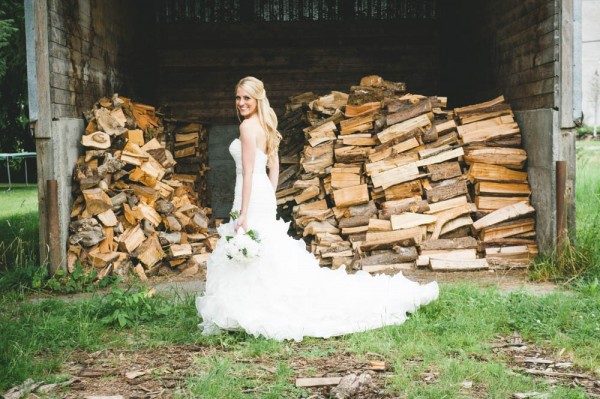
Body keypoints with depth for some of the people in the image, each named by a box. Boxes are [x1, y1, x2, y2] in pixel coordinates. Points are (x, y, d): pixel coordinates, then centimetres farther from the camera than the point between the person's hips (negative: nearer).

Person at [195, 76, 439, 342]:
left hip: (251, 198, -10)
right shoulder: (265, 126, 15)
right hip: (265, 198, 10)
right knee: (275, 257, 13)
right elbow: (274, 167, 19)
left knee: (251, 257, -5)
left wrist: (243, 213, -20)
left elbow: (248, 172, -18)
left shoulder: (248, 126, -13)